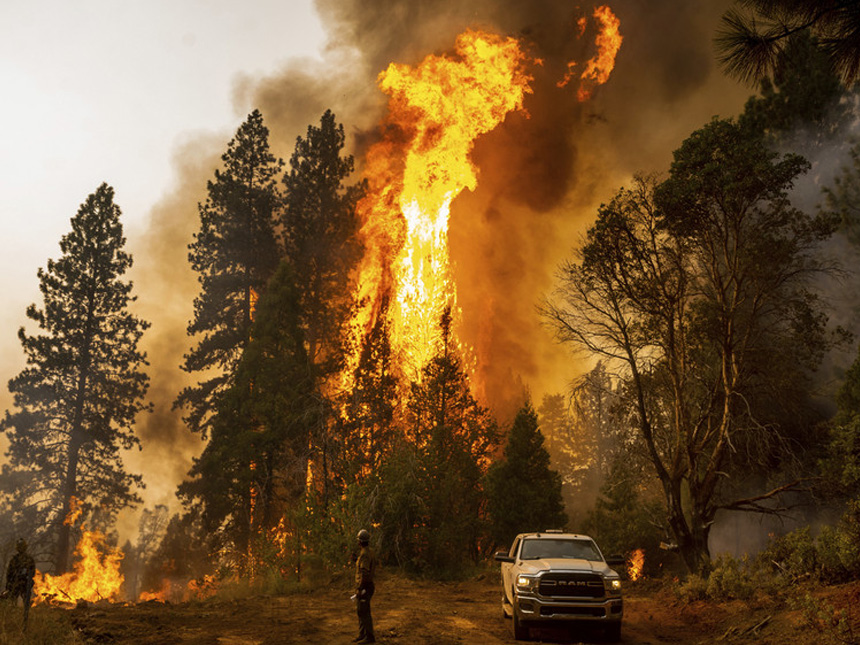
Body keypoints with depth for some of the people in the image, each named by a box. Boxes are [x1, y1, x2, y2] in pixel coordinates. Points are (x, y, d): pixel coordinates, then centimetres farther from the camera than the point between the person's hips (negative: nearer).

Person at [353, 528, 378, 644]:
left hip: (364, 587, -10)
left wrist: (359, 589, -23)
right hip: (366, 586, 10)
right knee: (360, 611, 14)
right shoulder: (369, 553, 14)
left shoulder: (364, 554, -19)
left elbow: (364, 573, -24)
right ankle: (362, 635, 20)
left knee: (364, 612, -6)